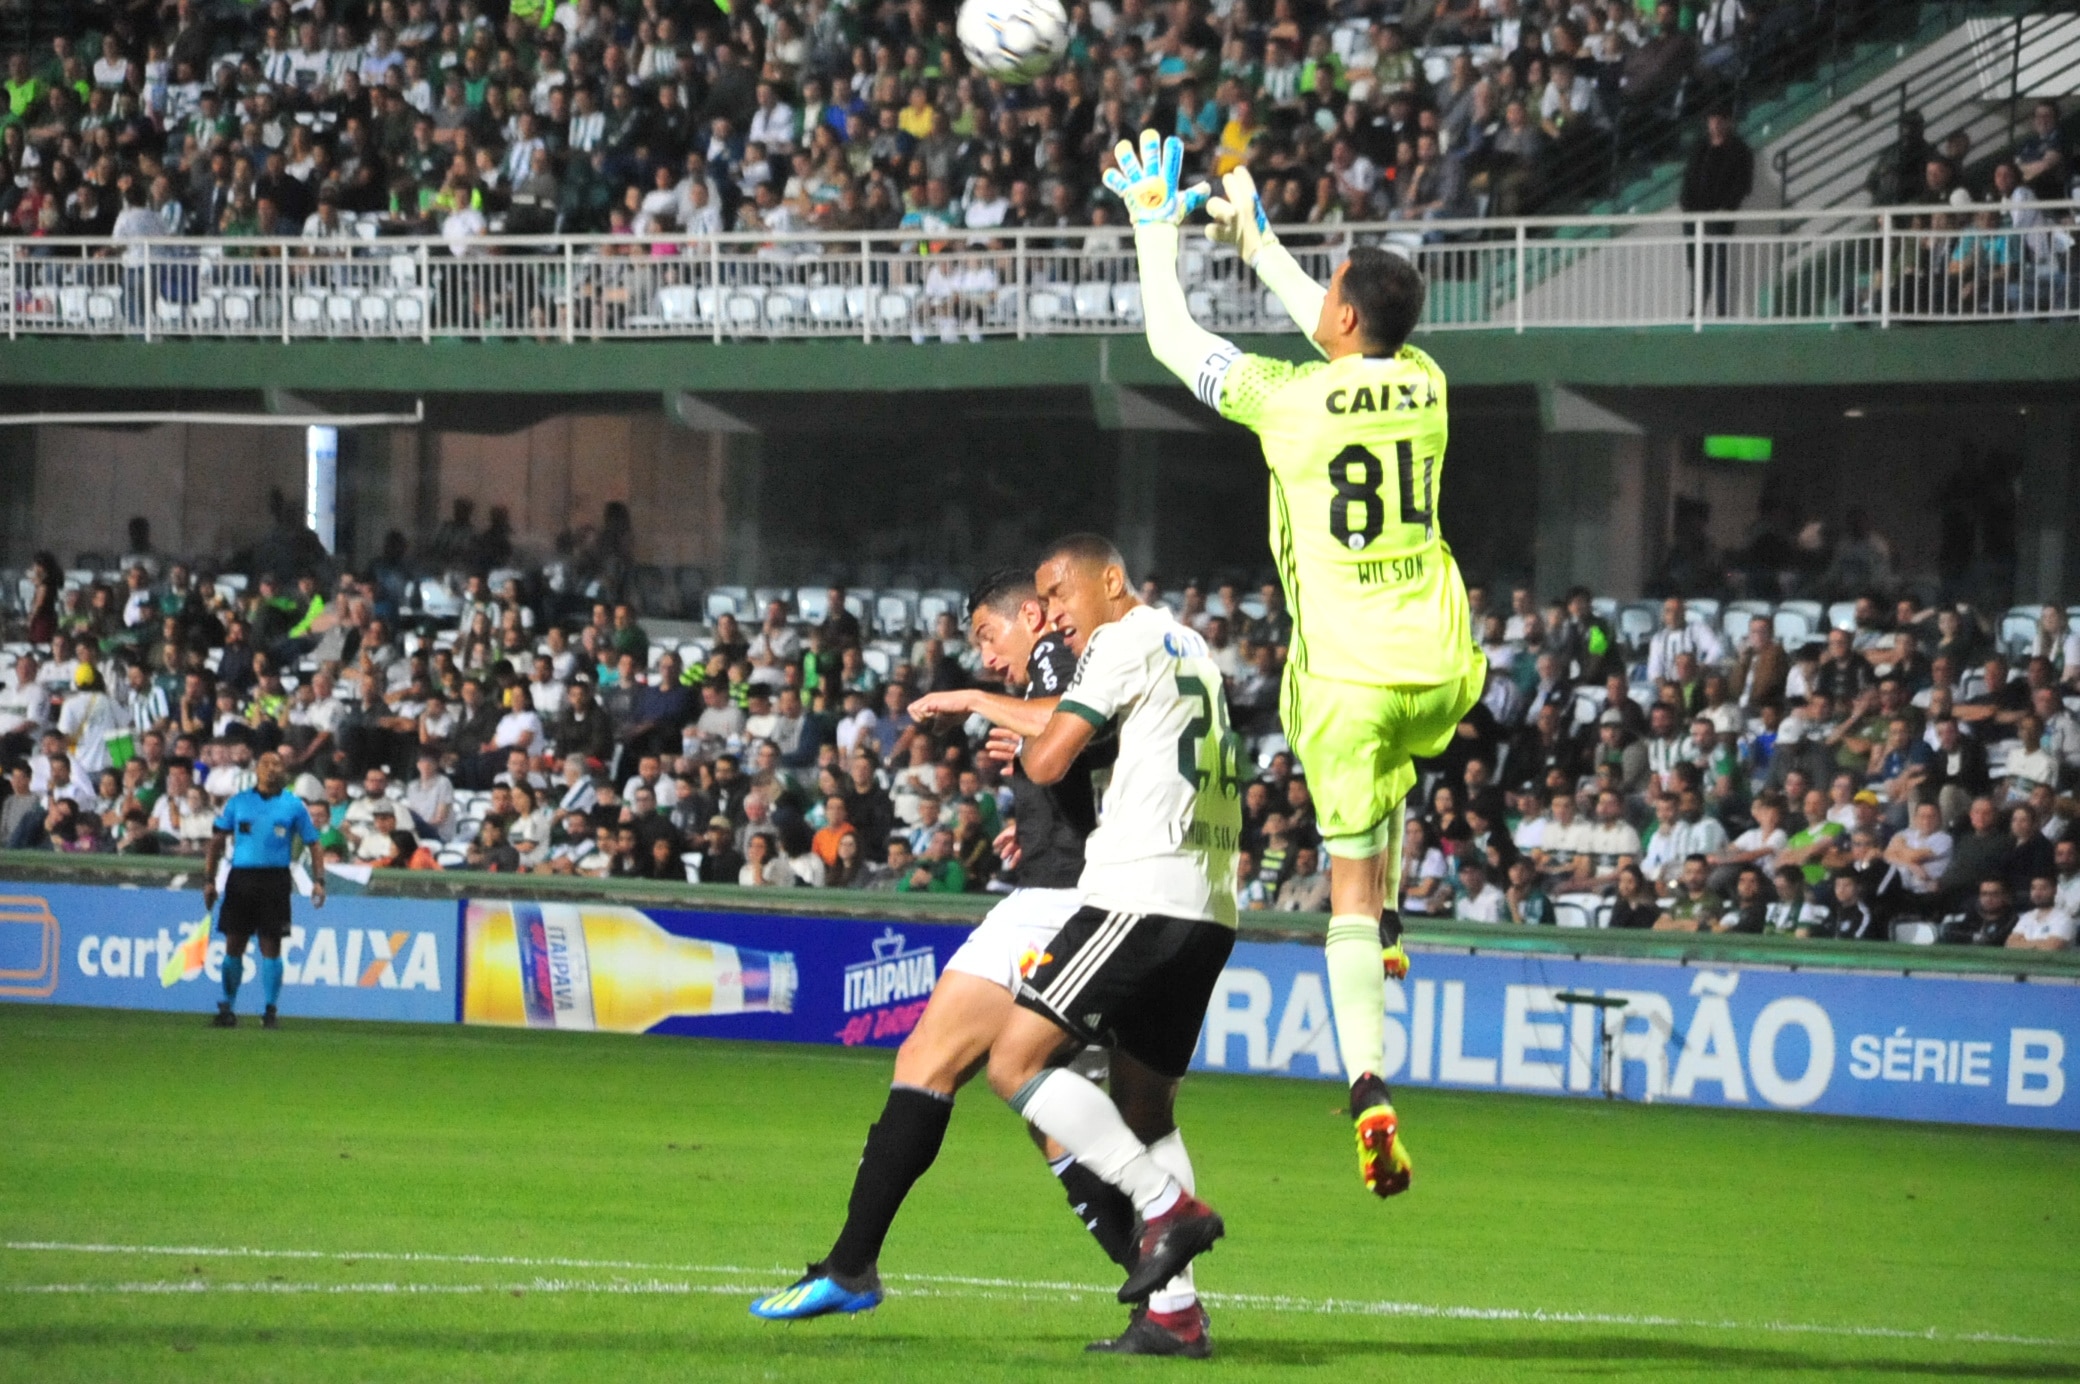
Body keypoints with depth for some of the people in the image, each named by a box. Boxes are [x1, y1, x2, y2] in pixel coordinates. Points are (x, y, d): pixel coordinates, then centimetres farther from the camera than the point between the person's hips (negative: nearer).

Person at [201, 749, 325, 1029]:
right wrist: (208, 880, 4)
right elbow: (217, 841, 12)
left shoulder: (293, 806, 6)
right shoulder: (238, 803, 9)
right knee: (233, 946, 1)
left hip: (275, 879, -1)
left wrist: (319, 880, -4)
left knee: (271, 947, -3)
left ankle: (270, 1011, 4)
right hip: (241, 877, 1)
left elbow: (313, 844, 8)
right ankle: (227, 1010, 10)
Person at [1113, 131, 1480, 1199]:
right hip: (1439, 667, 4)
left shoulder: (1287, 396, -11)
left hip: (1345, 667, -4)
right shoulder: (1423, 385, 2)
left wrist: (1155, 226, 17)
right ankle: (1390, 930, 34)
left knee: (1351, 875, -2)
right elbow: (1341, 335, 25)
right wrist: (1257, 240, 34)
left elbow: (1170, 338, 4)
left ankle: (1369, 1088, -15)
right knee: (1391, 762, 40)